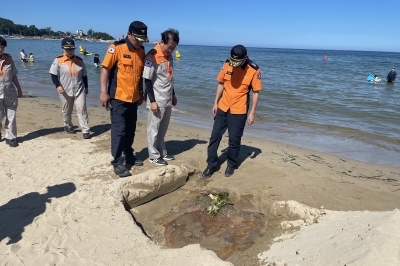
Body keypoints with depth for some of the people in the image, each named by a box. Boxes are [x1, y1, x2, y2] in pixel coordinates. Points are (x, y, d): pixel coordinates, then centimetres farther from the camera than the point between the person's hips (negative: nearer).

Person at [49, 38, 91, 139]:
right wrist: (58, 85, -20)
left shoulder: (79, 60, 5)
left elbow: (84, 75, 13)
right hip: (65, 91, -1)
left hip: (79, 90, 1)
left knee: (82, 109, -6)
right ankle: (68, 126, 37)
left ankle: (86, 130, -5)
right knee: (66, 111, 14)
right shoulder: (58, 60, -5)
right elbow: (54, 74, -6)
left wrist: (86, 87, 15)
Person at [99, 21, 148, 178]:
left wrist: (141, 94, 17)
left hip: (133, 98, 6)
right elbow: (105, 69, -10)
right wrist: (104, 92, -16)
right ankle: (117, 162, 6)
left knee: (130, 129, 15)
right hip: (118, 97, -6)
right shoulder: (116, 48, -10)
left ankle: (129, 156, 30)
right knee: (119, 130, -3)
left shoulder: (141, 51, 8)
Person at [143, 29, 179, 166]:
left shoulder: (169, 56, 9)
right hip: (157, 100, -7)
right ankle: (154, 156, 14)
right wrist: (152, 101, -17)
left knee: (163, 129, 16)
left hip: (167, 100, 7)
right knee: (154, 129, 4)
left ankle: (162, 152, 27)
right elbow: (147, 80, -15)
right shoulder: (152, 56, -15)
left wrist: (173, 95, 21)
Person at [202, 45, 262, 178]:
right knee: (215, 136, 6)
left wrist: (252, 113, -8)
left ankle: (231, 165, 25)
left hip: (239, 111, -3)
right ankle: (211, 164, 19)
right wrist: (215, 103, 6)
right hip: (223, 107, 4)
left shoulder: (254, 70, -12)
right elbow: (221, 84, 7)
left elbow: (255, 92, -6)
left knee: (234, 139, 4)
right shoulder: (227, 64, -4)